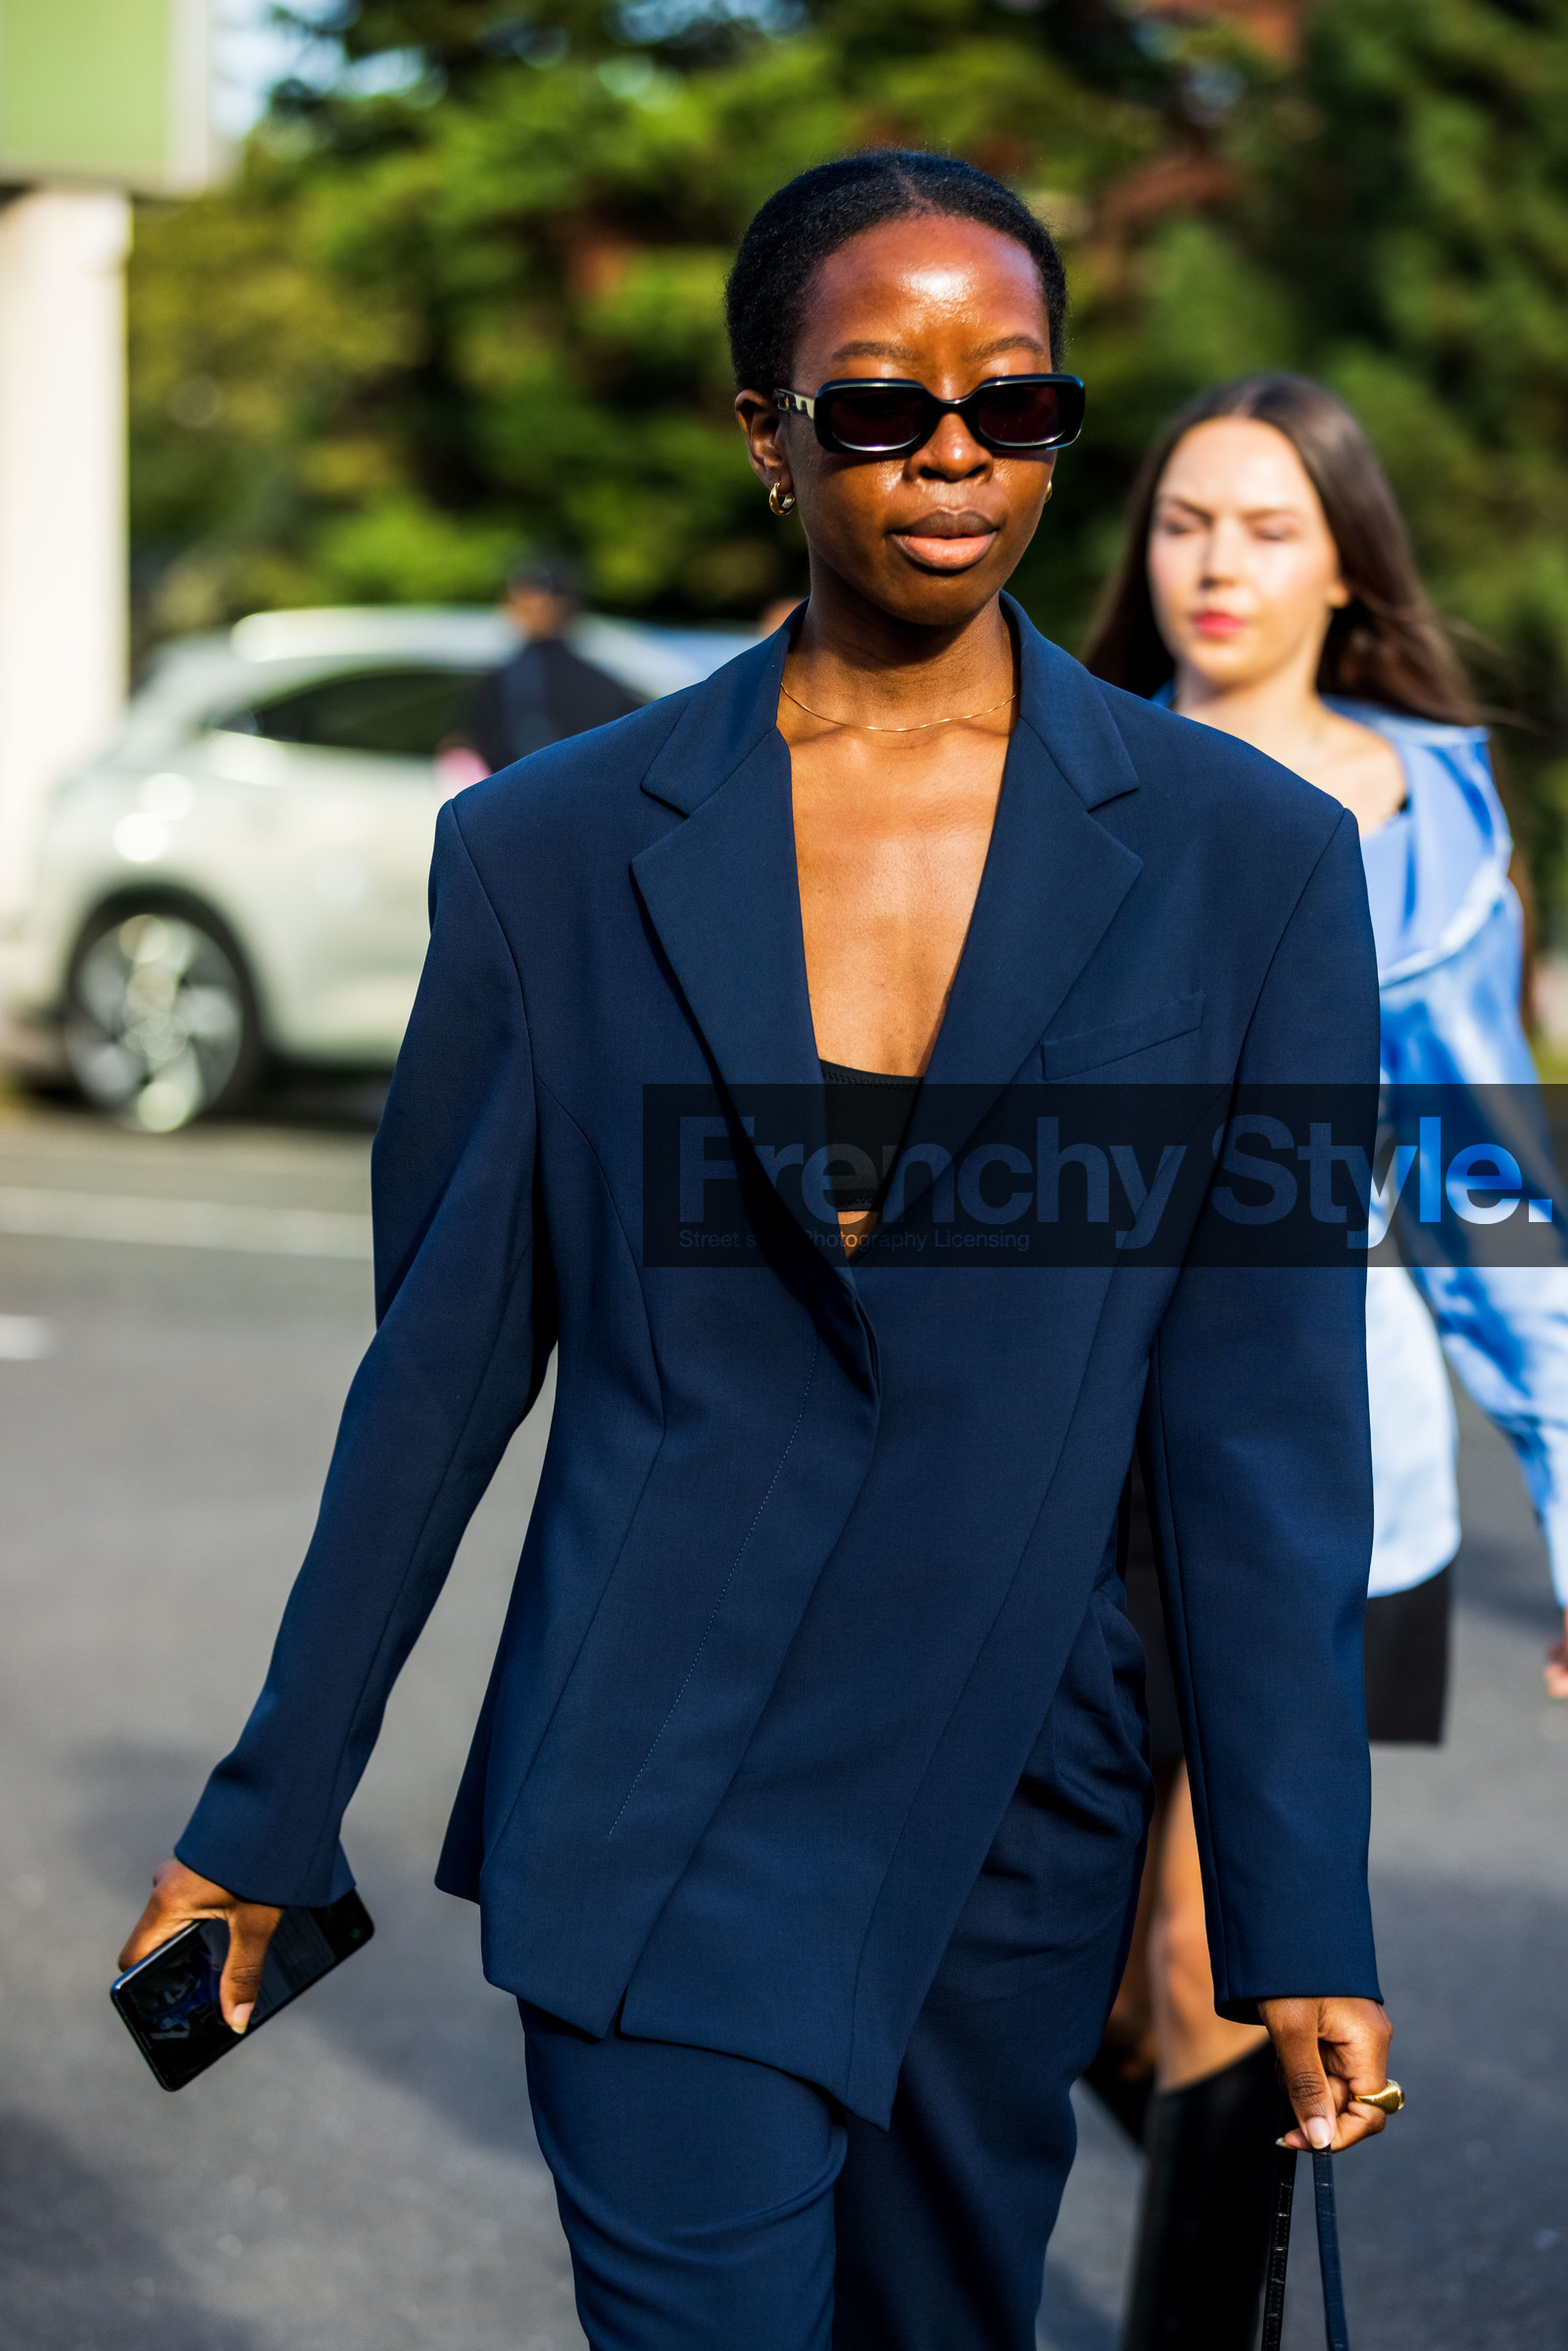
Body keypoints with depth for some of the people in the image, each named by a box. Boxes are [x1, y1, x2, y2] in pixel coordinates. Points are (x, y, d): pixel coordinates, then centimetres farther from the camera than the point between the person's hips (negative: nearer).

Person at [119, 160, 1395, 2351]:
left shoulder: (1244, 859, -1)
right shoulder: (550, 849, 0)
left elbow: (1265, 1433, -2)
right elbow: (441, 1368, 5)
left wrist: (1303, 1922, -3)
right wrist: (271, 1817, 8)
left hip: (1013, 1826, 2)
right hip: (657, 1821, -1)